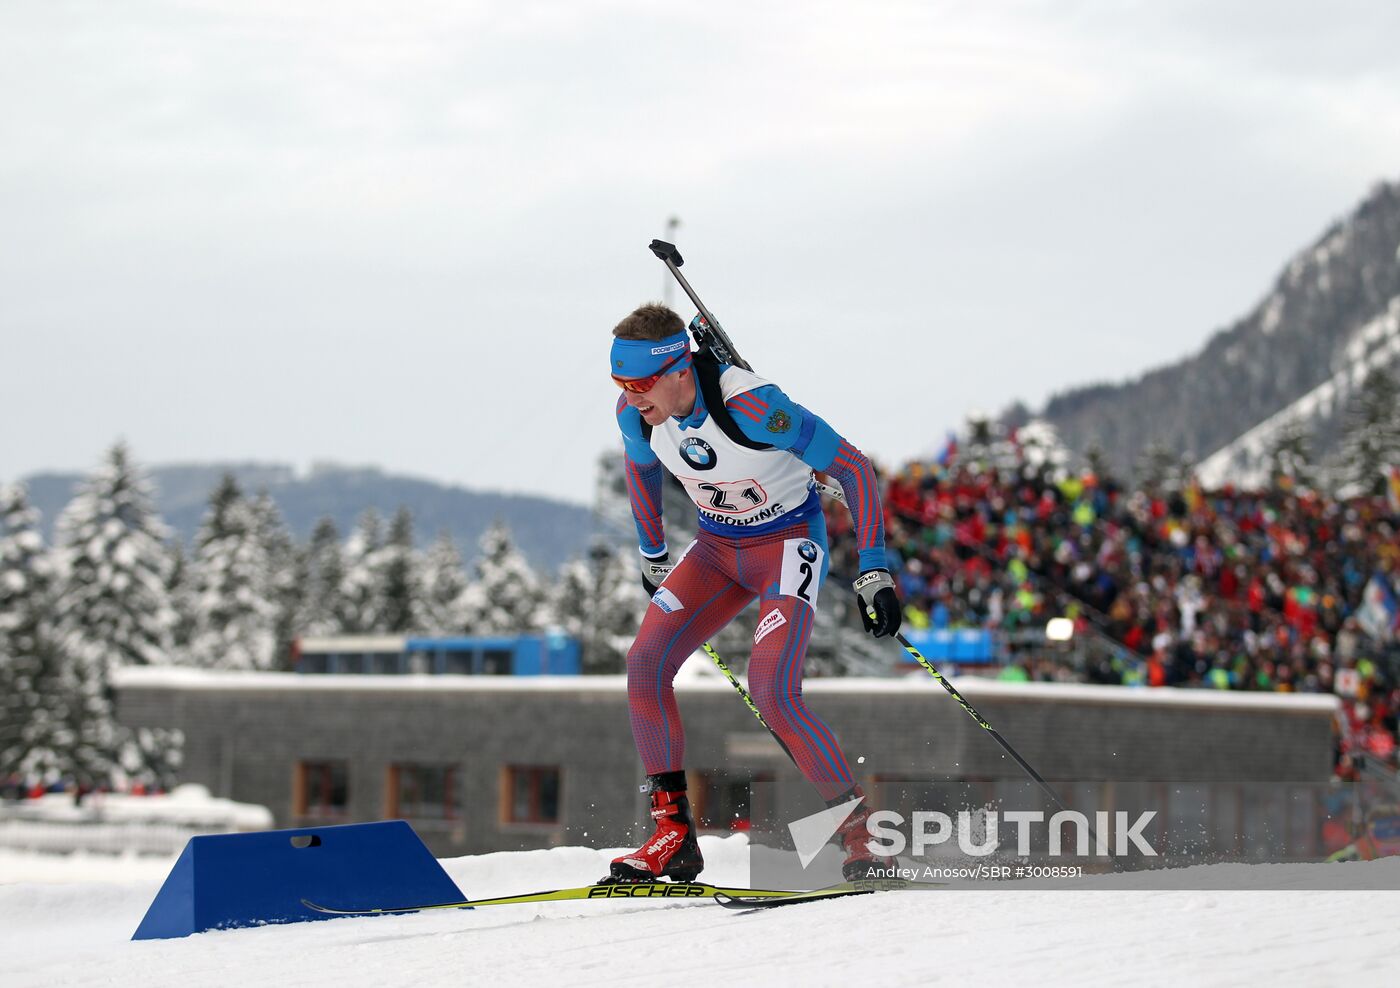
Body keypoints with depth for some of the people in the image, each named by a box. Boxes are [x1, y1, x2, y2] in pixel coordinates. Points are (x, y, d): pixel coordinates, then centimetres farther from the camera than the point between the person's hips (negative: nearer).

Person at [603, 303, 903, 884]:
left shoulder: (750, 406, -33)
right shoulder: (636, 413, -14)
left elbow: (852, 468, -24)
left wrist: (874, 573, -25)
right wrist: (652, 557, 22)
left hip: (788, 543, -6)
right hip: (717, 547, 7)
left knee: (771, 693, -23)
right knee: (644, 667, -11)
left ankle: (863, 831, -7)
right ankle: (674, 836, -2)